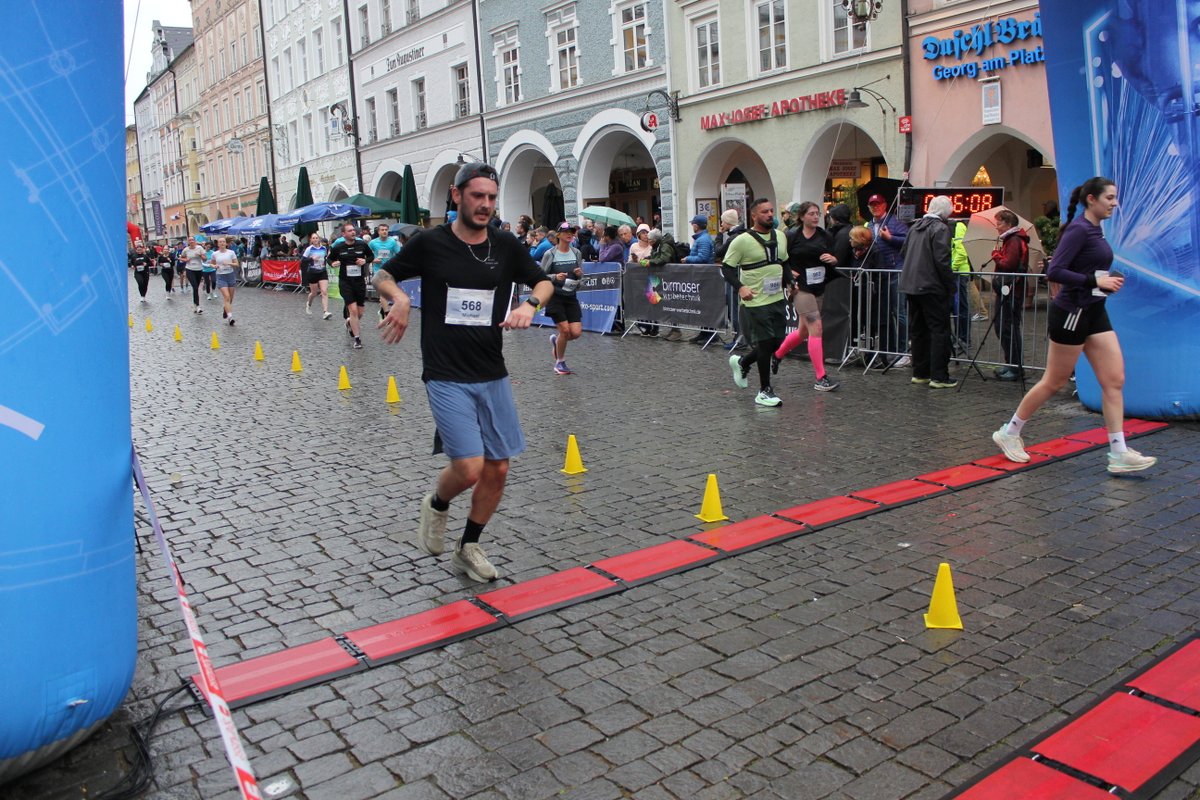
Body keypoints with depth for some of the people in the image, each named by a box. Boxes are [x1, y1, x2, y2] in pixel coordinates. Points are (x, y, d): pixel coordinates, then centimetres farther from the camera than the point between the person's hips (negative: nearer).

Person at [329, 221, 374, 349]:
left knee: (359, 313, 9)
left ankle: (349, 322, 43)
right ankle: (357, 339, -3)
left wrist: (365, 260, -10)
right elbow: (330, 258, 10)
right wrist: (332, 263, -12)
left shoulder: (362, 244, -4)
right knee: (353, 310, -13)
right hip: (345, 282, -2)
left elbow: (371, 256, 11)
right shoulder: (338, 247, -6)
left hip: (360, 281, 2)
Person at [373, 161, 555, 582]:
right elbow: (382, 276, 10)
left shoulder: (506, 247, 4)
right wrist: (400, 297, -12)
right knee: (469, 469, -14)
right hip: (446, 377, -4)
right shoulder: (430, 243, -3)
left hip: (493, 377, 4)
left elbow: (544, 282, 17)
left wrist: (530, 304, -5)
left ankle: (468, 549, 28)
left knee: (497, 470, 6)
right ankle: (437, 504, 22)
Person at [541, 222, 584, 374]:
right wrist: (555, 277, -20)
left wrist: (579, 274, -8)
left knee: (576, 332, -5)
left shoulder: (576, 253, 7)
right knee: (565, 330, -10)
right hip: (555, 297, -4)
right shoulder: (550, 254, -7)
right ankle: (560, 362, 13)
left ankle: (556, 340, 29)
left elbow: (581, 277, 15)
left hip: (571, 297, 4)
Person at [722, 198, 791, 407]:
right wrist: (740, 287, -20)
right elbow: (726, 268, -7)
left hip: (778, 299, 7)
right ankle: (765, 391, 9)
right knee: (765, 344, -5)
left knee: (776, 342, 9)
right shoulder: (742, 241, -10)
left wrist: (789, 283, 8)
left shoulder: (780, 237, 10)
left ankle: (742, 362, 34)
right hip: (756, 301, -7)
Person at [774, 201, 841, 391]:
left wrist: (833, 260, -11)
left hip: (819, 288, 6)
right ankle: (820, 378, -10)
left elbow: (834, 261, 11)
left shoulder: (825, 236, 6)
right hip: (800, 288, -6)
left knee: (803, 331, 14)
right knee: (816, 328, -13)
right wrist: (789, 272, -13)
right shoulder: (792, 236, -5)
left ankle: (777, 354, 40)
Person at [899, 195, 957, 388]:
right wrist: (951, 285, -9)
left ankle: (920, 373, 20)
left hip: (911, 286, 8)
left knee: (918, 330, 14)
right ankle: (938, 376, -3)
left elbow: (903, 254, 18)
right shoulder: (940, 228, -11)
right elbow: (942, 260, -17)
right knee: (940, 331, -3)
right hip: (932, 287, -8)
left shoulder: (915, 226, 12)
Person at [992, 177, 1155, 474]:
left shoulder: (1096, 230, 14)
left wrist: (1108, 281, 9)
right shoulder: (1078, 229, -14)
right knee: (1054, 382, 2)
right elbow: (1054, 271, -22)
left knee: (1115, 380, 2)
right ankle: (1009, 433, 17)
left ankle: (1119, 454, 4)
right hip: (1072, 312, -9)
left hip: (1094, 313, 9)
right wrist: (1095, 280, -23)